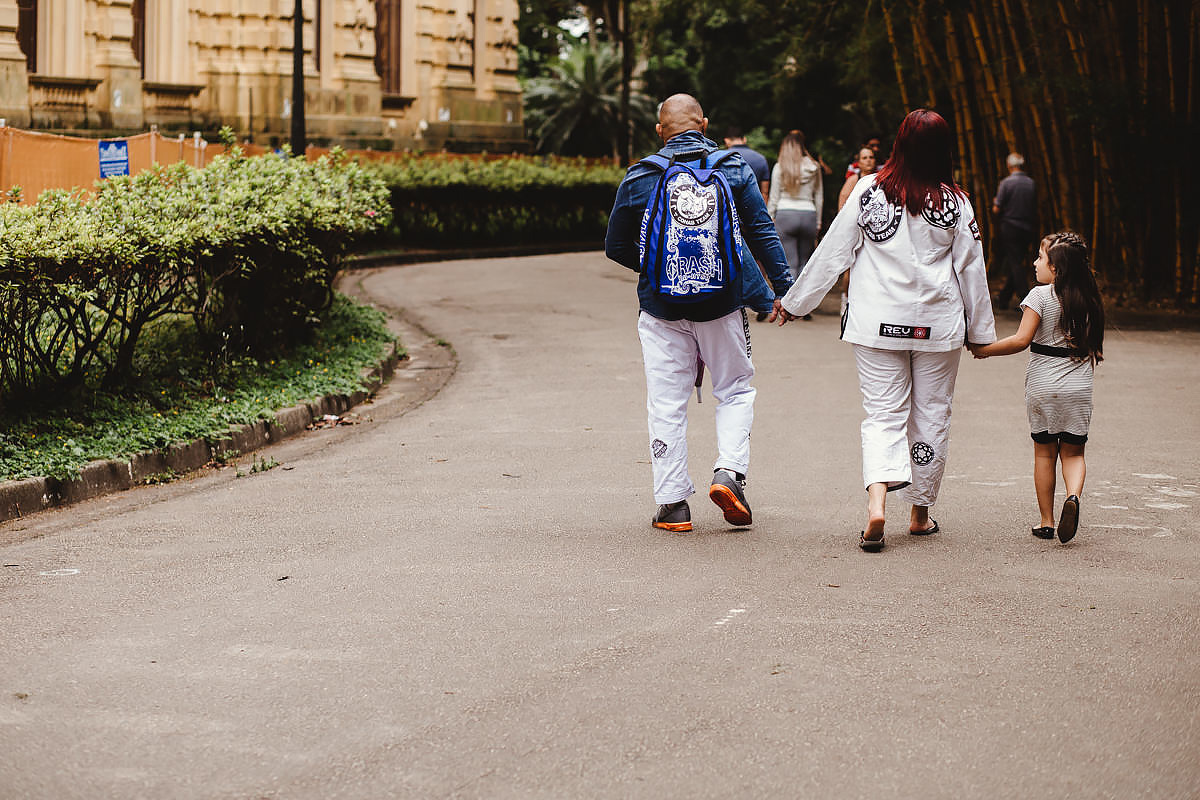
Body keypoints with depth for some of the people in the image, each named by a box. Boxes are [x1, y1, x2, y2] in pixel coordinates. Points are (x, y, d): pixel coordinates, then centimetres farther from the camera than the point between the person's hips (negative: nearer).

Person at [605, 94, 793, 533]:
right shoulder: (734, 169, 0)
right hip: (723, 301, 0)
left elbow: (616, 246, 6)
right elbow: (763, 233, -2)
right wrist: (783, 289, 1)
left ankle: (672, 502, 6)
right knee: (735, 390, 16)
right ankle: (729, 471, -3)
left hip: (661, 305, 0)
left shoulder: (639, 178, -1)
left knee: (667, 404, 6)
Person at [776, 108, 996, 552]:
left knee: (883, 415, 3)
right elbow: (971, 269, 3)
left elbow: (831, 253, -1)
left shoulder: (869, 191, -5)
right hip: (938, 326, 0)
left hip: (877, 323, 0)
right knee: (931, 417, 12)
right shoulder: (954, 203, -4)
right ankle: (920, 512, 20)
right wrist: (981, 331, 14)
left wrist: (794, 302, 10)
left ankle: (876, 501, -19)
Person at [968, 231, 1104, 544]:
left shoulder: (1041, 296, -9)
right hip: (1079, 389, 3)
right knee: (1073, 452, 10)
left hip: (1042, 386, -3)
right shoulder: (1090, 299, 5)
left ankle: (1046, 522, 10)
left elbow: (1021, 340, -15)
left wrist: (984, 350, -5)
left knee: (1044, 453, 7)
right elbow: (1093, 347, 11)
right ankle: (1073, 496, -19)